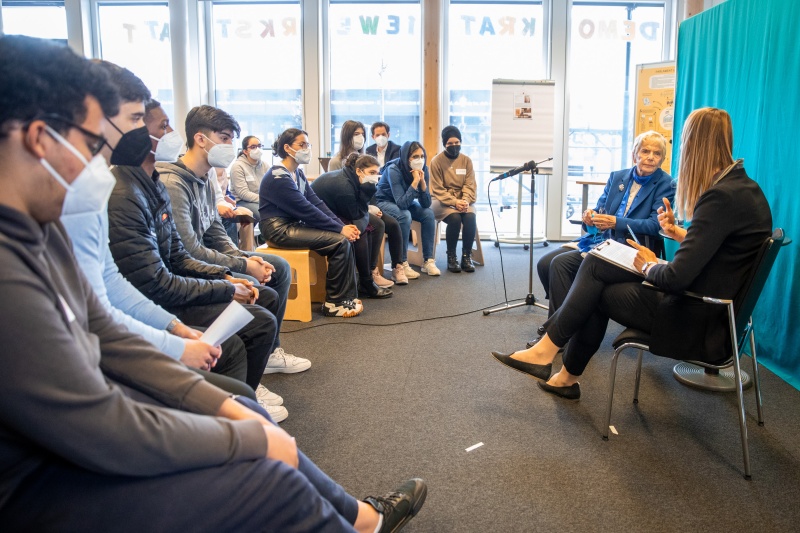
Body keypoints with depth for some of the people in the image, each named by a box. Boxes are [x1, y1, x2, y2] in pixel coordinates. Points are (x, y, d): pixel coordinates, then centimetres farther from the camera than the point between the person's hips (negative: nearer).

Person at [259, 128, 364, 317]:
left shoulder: (298, 174, 11)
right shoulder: (278, 177, -17)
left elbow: (316, 202, 4)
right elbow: (306, 210, -21)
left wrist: (343, 225, -9)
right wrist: (340, 228, -18)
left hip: (294, 225, 9)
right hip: (279, 229, -9)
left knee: (346, 238, -6)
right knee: (339, 242, -18)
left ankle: (348, 297, -2)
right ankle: (334, 303, -7)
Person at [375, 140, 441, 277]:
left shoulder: (423, 170, -13)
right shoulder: (394, 170, -29)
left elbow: (426, 204, -16)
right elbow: (402, 203, -37)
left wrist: (422, 181, -29)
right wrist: (415, 181, -39)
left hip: (404, 203, 6)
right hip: (385, 202, -6)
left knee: (428, 214, -18)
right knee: (405, 216, -34)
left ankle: (428, 260, -11)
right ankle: (400, 265, -28)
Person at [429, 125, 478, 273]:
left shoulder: (466, 160, 7)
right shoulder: (436, 161, -3)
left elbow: (470, 185, 2)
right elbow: (437, 189, -7)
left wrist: (465, 201, -18)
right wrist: (454, 202, -21)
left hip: (463, 201, 3)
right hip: (442, 201, -3)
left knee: (470, 218, -28)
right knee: (454, 218, -32)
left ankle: (467, 256, -14)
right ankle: (451, 256, -15)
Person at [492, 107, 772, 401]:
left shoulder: (721, 196, -24)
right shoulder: (742, 185, 6)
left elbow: (677, 277, -26)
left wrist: (649, 266, -6)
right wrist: (679, 233, 9)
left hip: (702, 324, -9)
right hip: (715, 309, 9)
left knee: (595, 291, -2)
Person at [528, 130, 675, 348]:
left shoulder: (665, 185, -2)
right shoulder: (617, 177, 15)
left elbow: (656, 224, -13)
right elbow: (600, 210, 14)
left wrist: (616, 222, -22)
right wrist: (590, 217, -11)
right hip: (599, 240, 7)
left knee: (560, 263, -24)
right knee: (545, 263, -12)